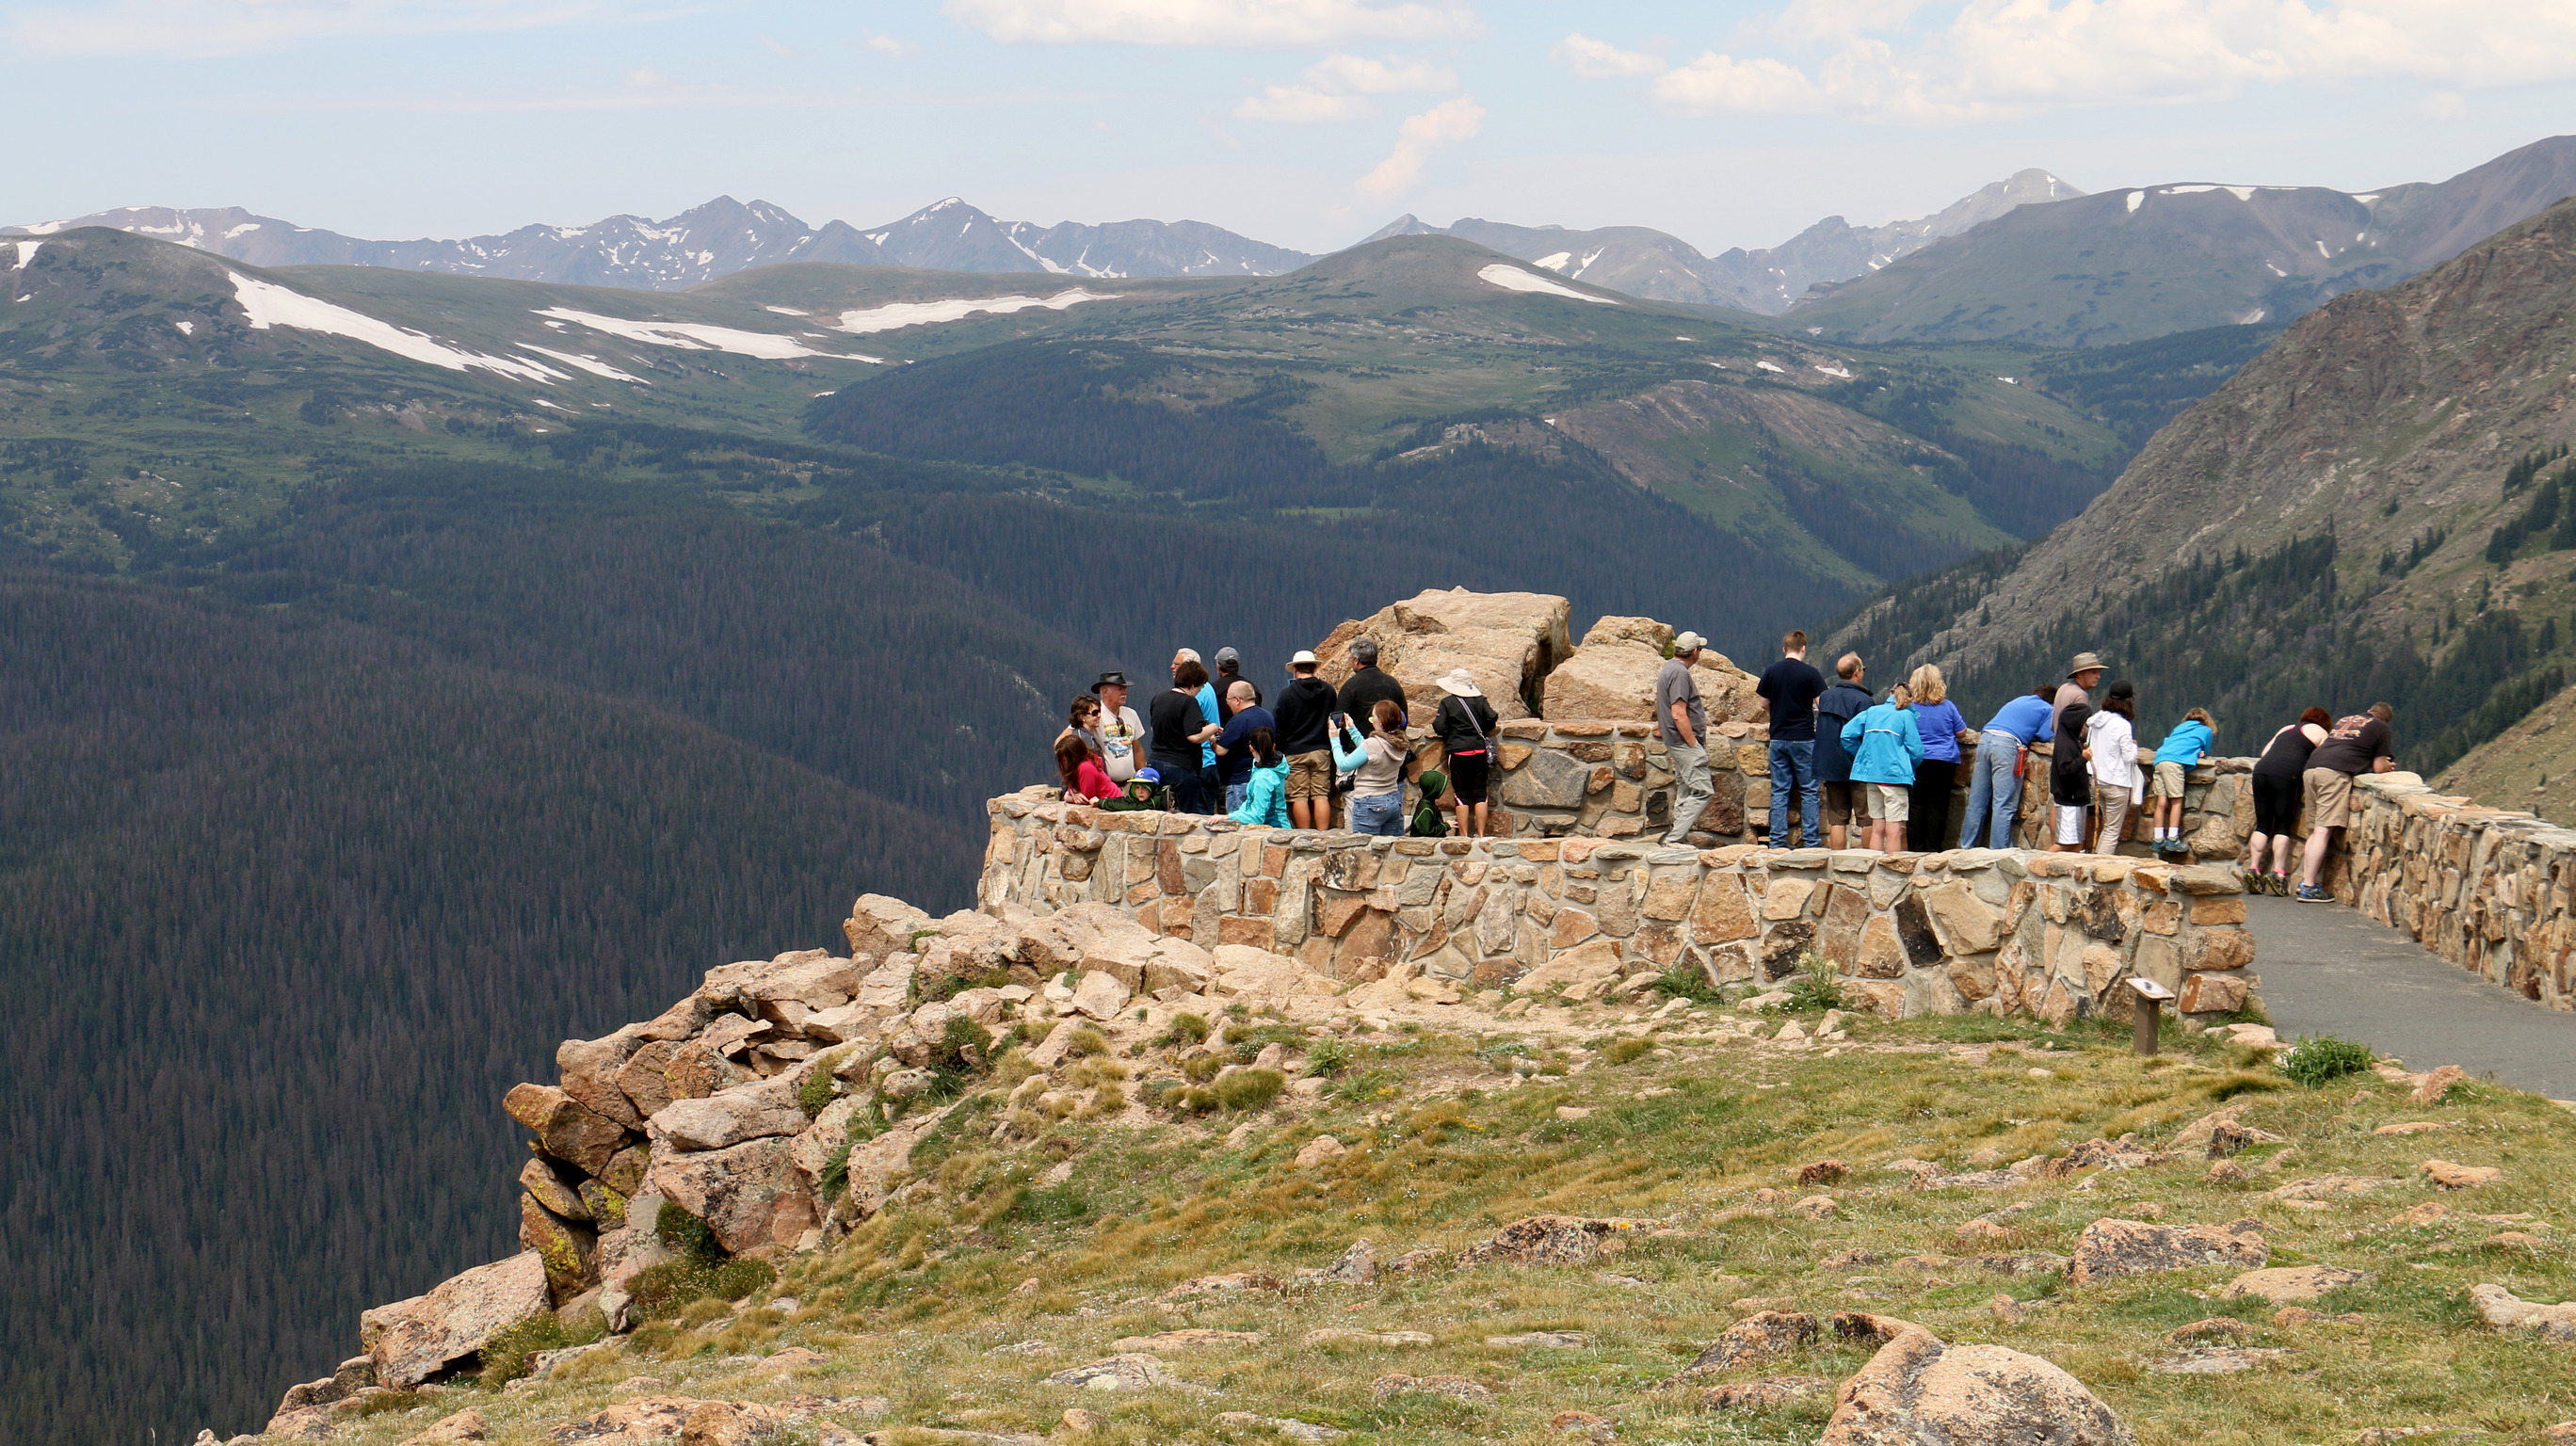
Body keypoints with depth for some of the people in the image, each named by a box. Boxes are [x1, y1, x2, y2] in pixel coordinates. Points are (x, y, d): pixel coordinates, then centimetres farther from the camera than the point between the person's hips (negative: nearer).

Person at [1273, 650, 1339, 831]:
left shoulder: (1286, 693, -9)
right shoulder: (1328, 690, -1)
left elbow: (1279, 725, -4)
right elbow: (1333, 718, 12)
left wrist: (1280, 749, 8)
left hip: (1295, 752, -3)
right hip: (1321, 751, 3)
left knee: (1299, 797, 1)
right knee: (1321, 796, 3)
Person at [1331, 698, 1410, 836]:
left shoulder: (1372, 744, -20)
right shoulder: (1400, 744, 3)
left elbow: (1343, 765, -12)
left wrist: (1335, 740, 1)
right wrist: (1353, 730, 23)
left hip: (1370, 804, -7)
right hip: (1395, 802, 7)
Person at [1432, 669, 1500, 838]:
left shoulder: (1447, 703, -3)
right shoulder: (1480, 700, 4)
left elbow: (1439, 727, -8)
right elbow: (1492, 719, -5)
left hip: (1458, 752, -3)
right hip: (1480, 750, 3)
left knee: (1461, 794, 2)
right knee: (1480, 794, 6)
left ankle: (1464, 835, 0)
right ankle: (1481, 833, 3)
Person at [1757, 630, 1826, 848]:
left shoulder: (1771, 671, 2)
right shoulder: (1810, 673, -8)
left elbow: (1764, 702, 10)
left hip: (1778, 738, 3)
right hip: (1804, 738, -3)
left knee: (1779, 791, 7)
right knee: (1809, 791, 4)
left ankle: (1777, 842, 4)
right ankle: (1810, 841, 1)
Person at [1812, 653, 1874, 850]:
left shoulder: (1825, 696, 8)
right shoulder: (1862, 700, -11)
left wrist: (1821, 776, 18)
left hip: (1830, 767, 5)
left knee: (1837, 819, 6)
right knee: (1867, 818, 1)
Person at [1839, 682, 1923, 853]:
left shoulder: (1871, 712, 10)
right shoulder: (1906, 716, -3)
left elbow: (1847, 734, 5)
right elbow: (1916, 750, -7)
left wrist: (1861, 757, 15)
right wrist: (1910, 768, 12)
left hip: (1871, 773, 5)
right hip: (1896, 774, -5)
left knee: (1877, 828, 11)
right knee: (1894, 830, -4)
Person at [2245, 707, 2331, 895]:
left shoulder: (2286, 729, 32)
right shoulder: (2318, 732, 16)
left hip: (2261, 769, 5)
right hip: (2285, 774, -5)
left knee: (2262, 824, 8)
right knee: (2283, 826, -1)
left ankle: (2253, 868, 0)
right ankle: (2278, 873, -9)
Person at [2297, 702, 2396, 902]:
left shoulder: (2343, 721, 31)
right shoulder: (2381, 729, 13)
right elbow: (2379, 768, 9)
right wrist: (2387, 765, 33)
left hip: (2312, 768, 6)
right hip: (2336, 773, -6)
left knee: (2315, 831, 13)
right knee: (2324, 831, -10)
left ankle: (2305, 880, 8)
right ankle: (2309, 887, -16)